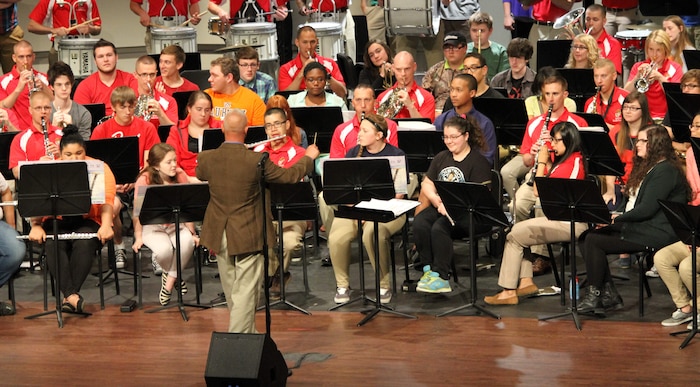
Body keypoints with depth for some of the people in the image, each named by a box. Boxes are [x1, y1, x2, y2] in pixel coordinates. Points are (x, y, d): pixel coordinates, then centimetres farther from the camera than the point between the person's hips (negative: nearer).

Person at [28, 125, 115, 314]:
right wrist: (35, 225, -24)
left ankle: (69, 296, -31)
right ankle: (72, 296, -39)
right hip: (56, 221, 1)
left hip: (88, 221, -1)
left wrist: (106, 225, -30)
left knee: (85, 243, -34)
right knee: (53, 244, -32)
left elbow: (107, 200, -11)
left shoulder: (99, 168, 1)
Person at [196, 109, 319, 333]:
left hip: (219, 235, 4)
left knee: (231, 293, 20)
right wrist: (309, 157, 16)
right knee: (246, 293, 1)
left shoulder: (207, 159, -9)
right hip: (248, 235, -4)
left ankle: (248, 333, 35)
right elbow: (290, 176, -4)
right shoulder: (257, 161, -18)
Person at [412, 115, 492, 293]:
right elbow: (426, 184, 16)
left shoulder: (478, 162, -4)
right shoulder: (441, 158, 19)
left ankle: (440, 277, -30)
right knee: (419, 222, -25)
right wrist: (438, 201, -6)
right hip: (440, 208, 6)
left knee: (439, 227, -33)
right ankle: (428, 269, -23)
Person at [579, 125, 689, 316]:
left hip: (656, 234, -10)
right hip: (639, 225, 10)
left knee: (593, 241, -19)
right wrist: (616, 216, 3)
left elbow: (647, 209, -20)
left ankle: (594, 296, -9)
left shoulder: (665, 171, -14)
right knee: (587, 237, -5)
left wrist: (618, 218, -10)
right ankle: (609, 295, -6)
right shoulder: (649, 167, 20)